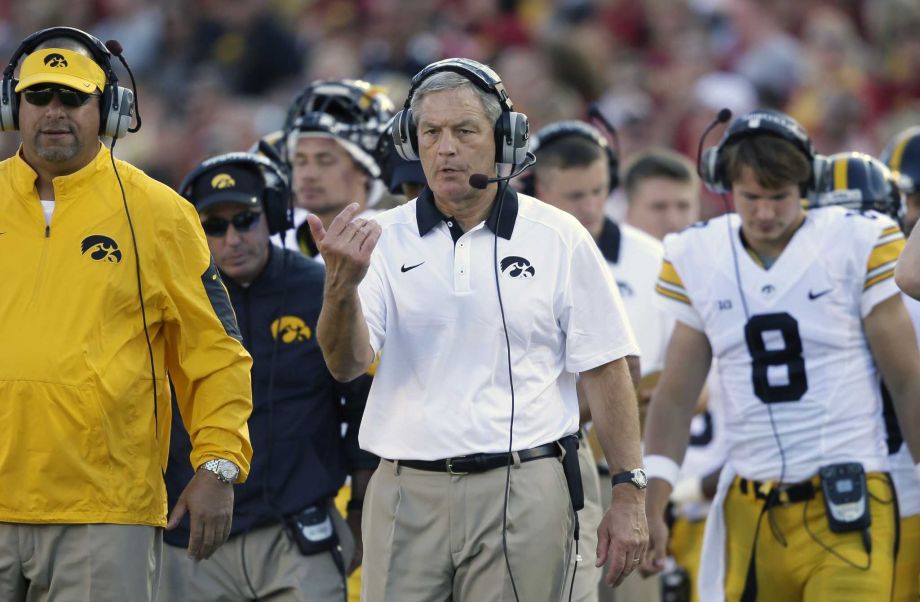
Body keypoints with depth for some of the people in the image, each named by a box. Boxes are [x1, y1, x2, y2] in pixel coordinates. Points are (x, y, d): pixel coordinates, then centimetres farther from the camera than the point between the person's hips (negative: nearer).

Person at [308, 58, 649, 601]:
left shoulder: (558, 239, 4)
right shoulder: (385, 241, 6)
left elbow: (604, 371, 4)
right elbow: (347, 364, -6)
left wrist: (629, 496, -1)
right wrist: (342, 285, -26)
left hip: (521, 492, -1)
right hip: (406, 493, 1)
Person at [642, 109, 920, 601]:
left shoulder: (857, 246, -3)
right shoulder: (696, 260, 6)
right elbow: (676, 396, 12)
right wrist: (651, 505, 4)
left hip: (847, 507, -3)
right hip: (750, 510, 3)